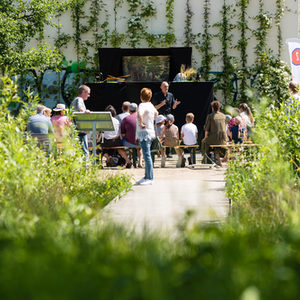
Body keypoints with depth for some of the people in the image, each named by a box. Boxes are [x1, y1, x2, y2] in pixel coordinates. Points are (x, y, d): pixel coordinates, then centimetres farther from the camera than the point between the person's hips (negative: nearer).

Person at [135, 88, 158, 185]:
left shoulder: (142, 105, -15)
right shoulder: (151, 105, 12)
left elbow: (139, 115, -36)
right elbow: (156, 113, 34)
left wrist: (141, 124, -22)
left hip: (145, 133, -9)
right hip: (150, 132, 9)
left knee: (147, 155, -8)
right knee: (147, 155, 14)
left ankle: (149, 178, -9)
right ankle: (147, 177, 19)